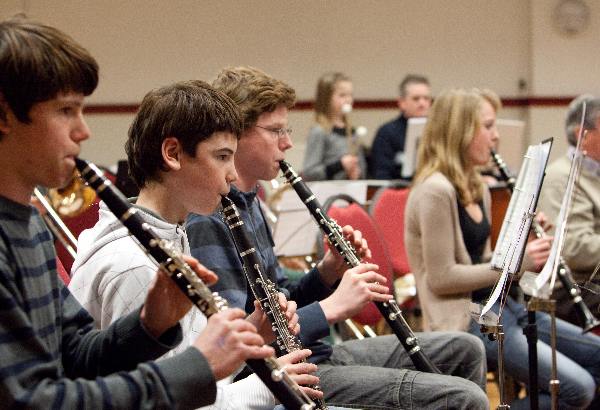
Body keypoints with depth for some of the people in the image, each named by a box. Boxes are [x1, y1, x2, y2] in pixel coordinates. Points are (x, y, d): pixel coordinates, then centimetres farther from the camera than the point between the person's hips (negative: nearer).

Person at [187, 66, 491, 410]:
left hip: (314, 353, 10)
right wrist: (331, 307, -24)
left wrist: (329, 271, 1)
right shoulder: (208, 220, -19)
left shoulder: (247, 203, 13)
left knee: (465, 349, 16)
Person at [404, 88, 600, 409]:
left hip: (500, 304, 10)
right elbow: (442, 278, -19)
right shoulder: (435, 191, -17)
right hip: (465, 318, -10)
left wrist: (521, 243, 0)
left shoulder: (476, 188, 12)